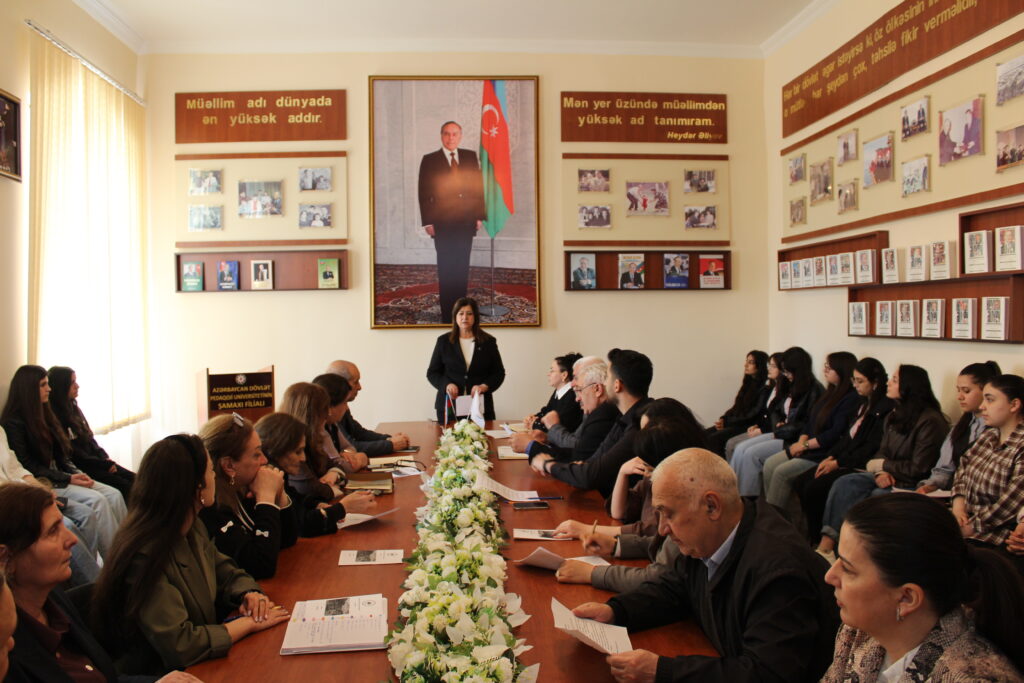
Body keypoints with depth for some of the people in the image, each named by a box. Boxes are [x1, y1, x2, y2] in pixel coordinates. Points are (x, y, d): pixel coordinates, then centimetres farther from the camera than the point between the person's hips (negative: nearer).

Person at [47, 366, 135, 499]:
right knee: (124, 486, -21)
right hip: (77, 468, -8)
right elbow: (73, 453, -15)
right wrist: (104, 464, -13)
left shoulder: (74, 408, 13)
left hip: (94, 461, 8)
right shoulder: (54, 417, -13)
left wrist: (105, 458, 1)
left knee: (133, 479, -9)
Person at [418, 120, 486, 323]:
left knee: (462, 269, 7)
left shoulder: (470, 157, 9)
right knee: (446, 270, -1)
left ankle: (460, 312, 15)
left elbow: (479, 186, 9)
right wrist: (428, 222, -7)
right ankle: (447, 317, 3)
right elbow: (424, 193, 0)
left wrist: (480, 215, 2)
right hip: (442, 223, -2)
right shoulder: (429, 160, 2)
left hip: (466, 222, 3)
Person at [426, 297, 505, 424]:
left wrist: (484, 386, -10)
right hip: (449, 405, 0)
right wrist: (446, 385, -10)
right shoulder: (443, 341, 8)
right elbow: (432, 372, 10)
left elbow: (499, 373, 10)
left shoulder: (488, 342, 7)